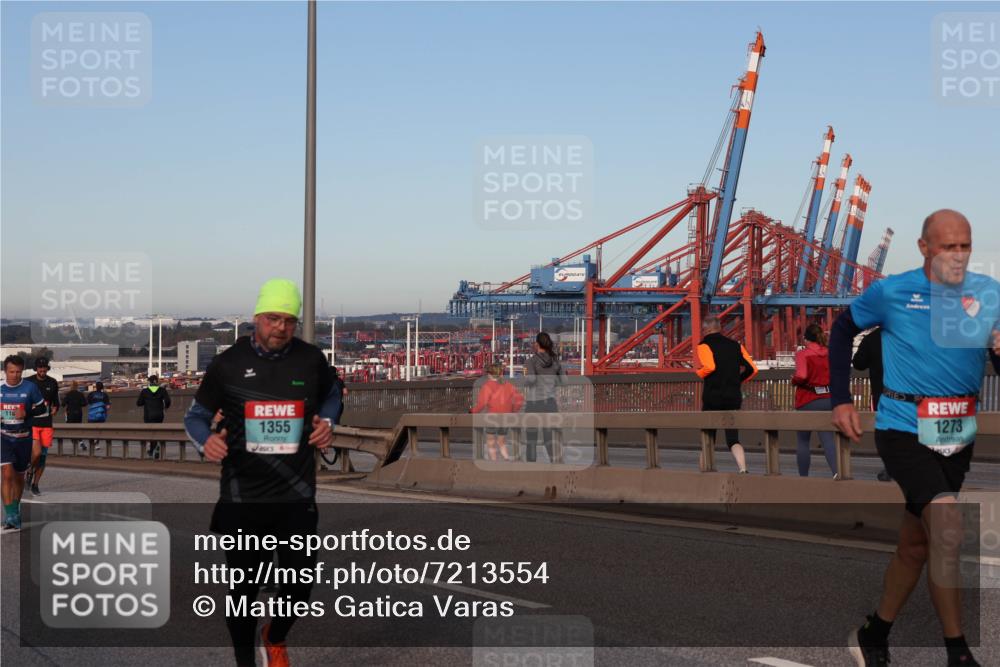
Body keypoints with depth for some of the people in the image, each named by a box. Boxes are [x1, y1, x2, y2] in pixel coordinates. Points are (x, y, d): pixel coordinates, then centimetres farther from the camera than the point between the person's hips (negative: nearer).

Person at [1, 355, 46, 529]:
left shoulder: (30, 387, -5)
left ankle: (15, 513, 33)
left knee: (19, 476, 13)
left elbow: (42, 408, 1)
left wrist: (26, 413, -16)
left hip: (23, 438, 1)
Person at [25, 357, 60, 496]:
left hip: (47, 424, 3)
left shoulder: (53, 383, 6)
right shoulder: (28, 382, -2)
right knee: (37, 452, -19)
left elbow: (56, 402, 17)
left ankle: (35, 485, 16)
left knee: (43, 456, 4)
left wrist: (55, 409, -3)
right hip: (31, 423, -3)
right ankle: (29, 472, 12)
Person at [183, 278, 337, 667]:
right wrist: (206, 441, -15)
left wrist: (326, 423, 0)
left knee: (300, 585, 3)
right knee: (244, 589, 6)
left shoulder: (311, 360, 1)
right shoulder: (229, 364, -2)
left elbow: (329, 397, 22)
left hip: (297, 495, 1)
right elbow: (196, 415, 7)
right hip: (243, 497, -1)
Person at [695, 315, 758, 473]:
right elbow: (752, 369, 7)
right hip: (734, 397, 3)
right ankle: (743, 469, -18)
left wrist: (699, 372, -1)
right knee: (733, 438, 3)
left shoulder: (704, 345, -3)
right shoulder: (735, 345, 11)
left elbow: (709, 366, -22)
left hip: (712, 396, -3)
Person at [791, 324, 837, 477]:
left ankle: (803, 476, 15)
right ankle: (837, 471, -21)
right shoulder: (829, 353, 6)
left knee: (802, 440, 10)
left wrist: (793, 380, -1)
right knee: (827, 439, 1)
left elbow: (801, 376, -21)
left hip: (808, 402, -4)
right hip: (828, 400, 4)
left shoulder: (802, 354, -9)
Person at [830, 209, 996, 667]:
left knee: (917, 543, 13)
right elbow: (843, 330, 9)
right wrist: (840, 400, 3)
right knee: (947, 527, -20)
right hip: (903, 427, -4)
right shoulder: (891, 293, -7)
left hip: (958, 435, 4)